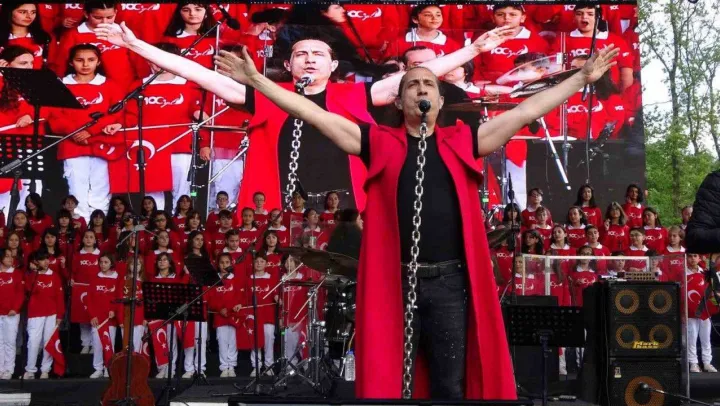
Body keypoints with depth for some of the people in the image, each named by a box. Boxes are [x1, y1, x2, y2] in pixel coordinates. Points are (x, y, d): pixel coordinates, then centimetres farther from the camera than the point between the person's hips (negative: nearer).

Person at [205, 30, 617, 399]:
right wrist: (256, 79, -1)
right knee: (391, 382, 6)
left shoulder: (462, 142, 9)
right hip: (395, 282, -1)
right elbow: (315, 114, 2)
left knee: (451, 384, 9)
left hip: (451, 281, 1)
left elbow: (525, 111, 10)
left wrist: (582, 77, 9)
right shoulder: (379, 142, 6)